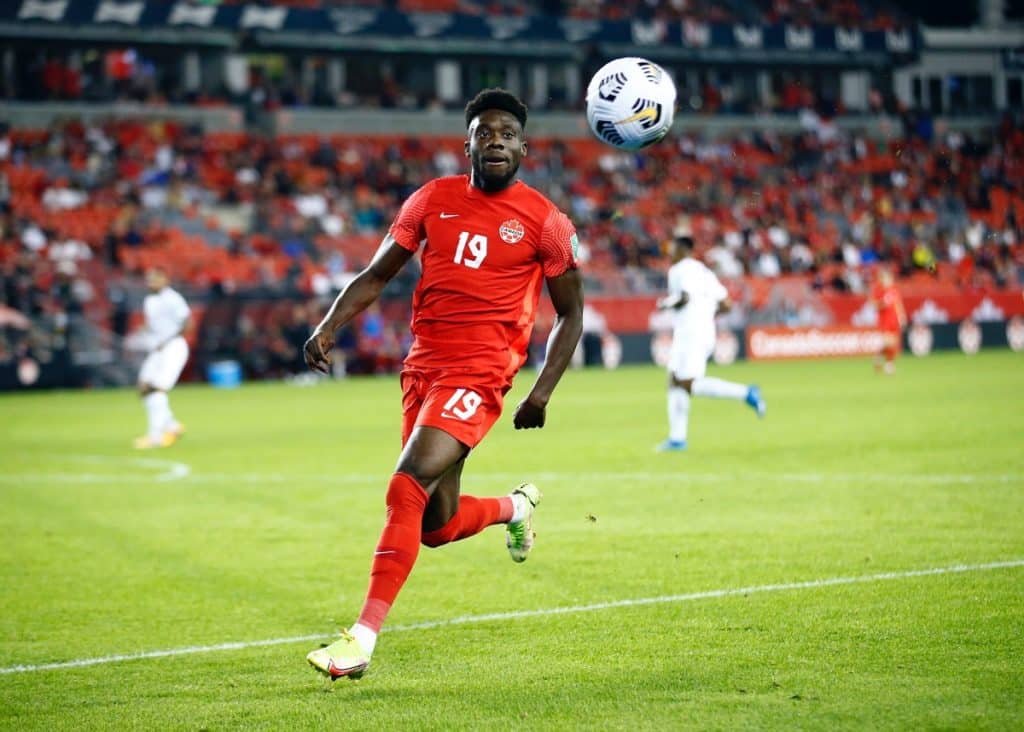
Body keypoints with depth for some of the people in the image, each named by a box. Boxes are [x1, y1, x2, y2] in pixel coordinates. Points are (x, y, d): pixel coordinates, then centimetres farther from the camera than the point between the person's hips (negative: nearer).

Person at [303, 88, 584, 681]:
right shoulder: (433, 200, 8)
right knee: (438, 527, 11)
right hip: (422, 366, 5)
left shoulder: (544, 221, -1)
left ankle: (363, 638, -22)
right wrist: (329, 327, -4)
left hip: (479, 372, -5)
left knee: (407, 489, -23)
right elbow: (377, 276, 12)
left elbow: (571, 312, 7)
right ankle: (517, 507, 45)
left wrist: (544, 389, -3)